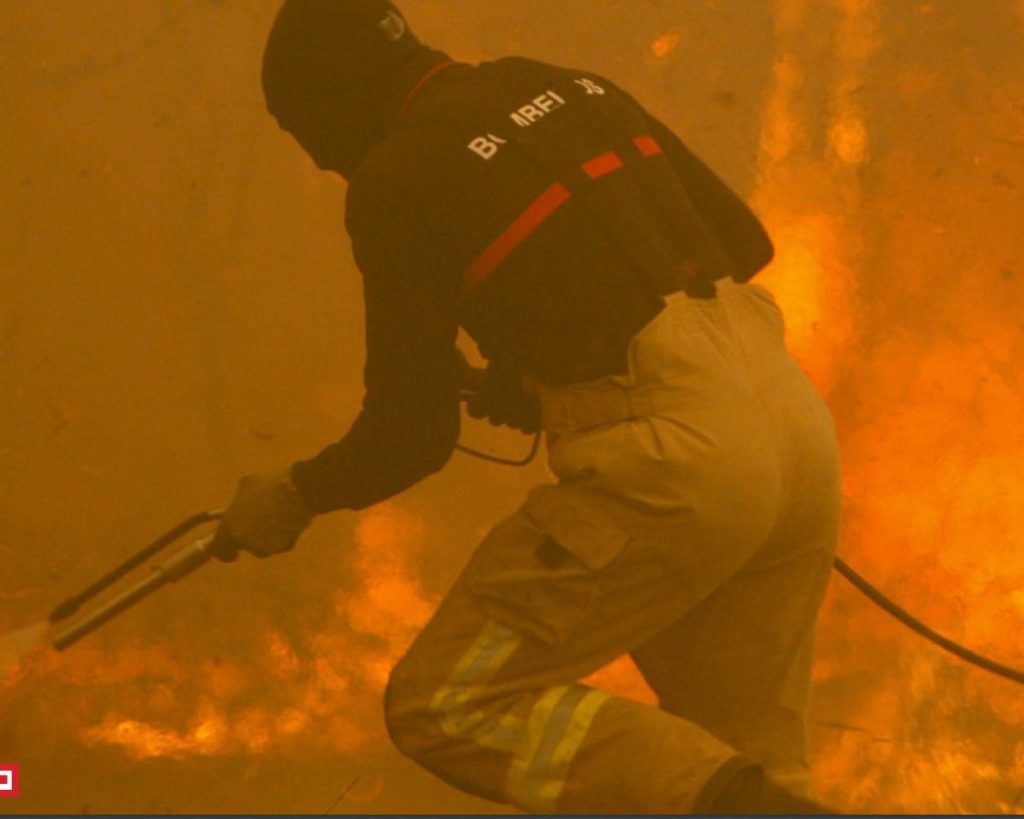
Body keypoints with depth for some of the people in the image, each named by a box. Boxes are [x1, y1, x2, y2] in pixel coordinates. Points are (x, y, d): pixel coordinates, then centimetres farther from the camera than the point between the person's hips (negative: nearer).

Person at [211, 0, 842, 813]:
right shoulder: (574, 89, 19)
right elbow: (742, 238, 23)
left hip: (670, 464, -8)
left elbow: (413, 433, 0)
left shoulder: (397, 178, -2)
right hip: (798, 422, 8)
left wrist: (295, 496, 19)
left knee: (447, 708, 3)